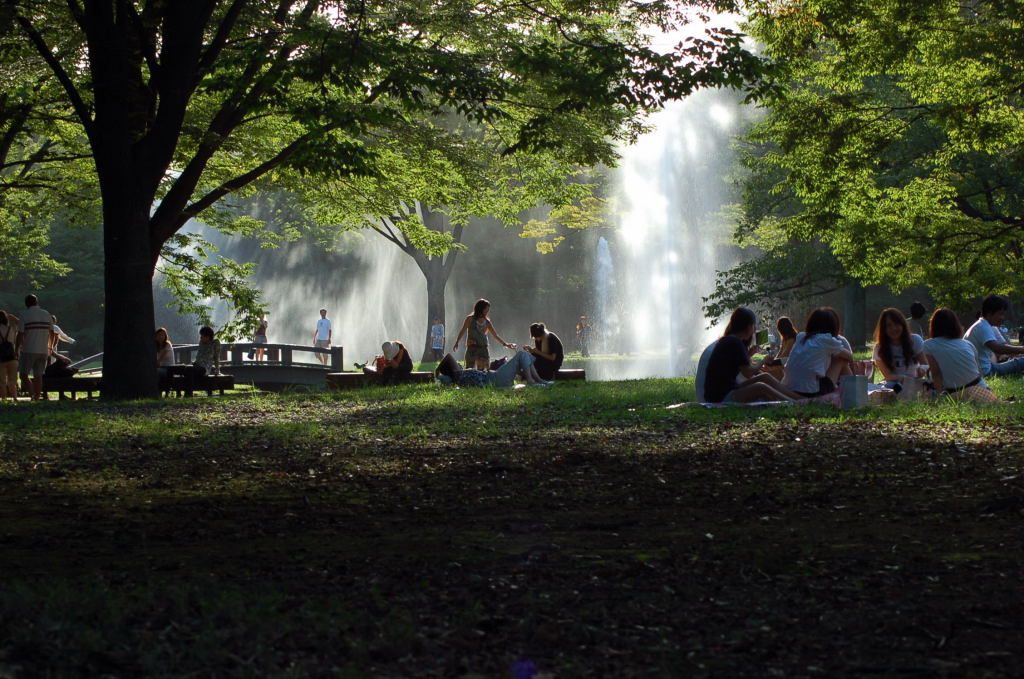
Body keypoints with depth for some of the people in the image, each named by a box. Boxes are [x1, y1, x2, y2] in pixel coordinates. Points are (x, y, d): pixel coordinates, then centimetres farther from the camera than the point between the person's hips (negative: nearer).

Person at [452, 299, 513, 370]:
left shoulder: (487, 322, 12)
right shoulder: (470, 319, 3)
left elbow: (495, 335, 17)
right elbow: (463, 331, 2)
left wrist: (505, 344, 13)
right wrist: (457, 343, -8)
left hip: (483, 349, 4)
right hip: (472, 348, -4)